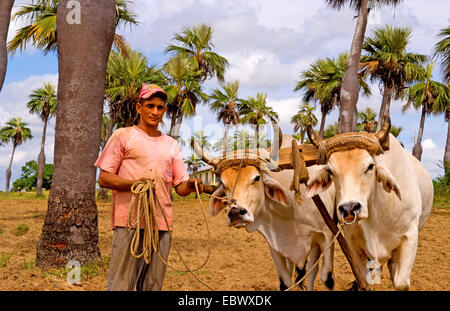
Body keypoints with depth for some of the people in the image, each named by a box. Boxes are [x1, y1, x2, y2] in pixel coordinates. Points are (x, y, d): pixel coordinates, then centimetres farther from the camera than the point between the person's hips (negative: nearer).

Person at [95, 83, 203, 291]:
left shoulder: (171, 145, 20)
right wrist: (135, 184, -16)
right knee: (121, 284, -7)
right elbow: (103, 179, 0)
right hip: (129, 221, -4)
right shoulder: (123, 136, 6)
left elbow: (180, 186, 16)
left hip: (162, 224, 5)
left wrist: (191, 186, -8)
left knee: (153, 285, 7)